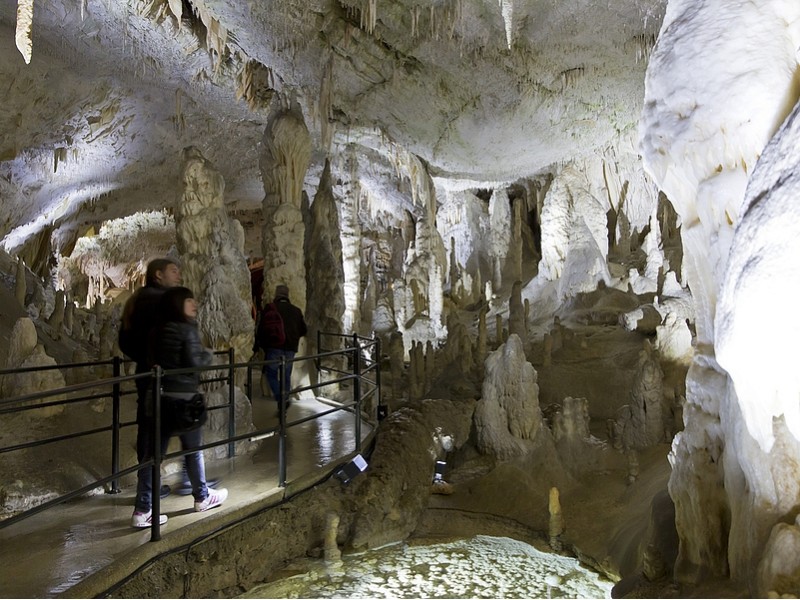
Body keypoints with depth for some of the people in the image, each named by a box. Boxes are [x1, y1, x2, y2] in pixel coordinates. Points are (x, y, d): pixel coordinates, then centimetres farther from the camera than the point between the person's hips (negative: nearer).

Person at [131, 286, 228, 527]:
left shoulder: (158, 331, 9)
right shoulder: (187, 329, -13)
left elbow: (153, 361, 10)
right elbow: (194, 364, -17)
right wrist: (208, 355, 0)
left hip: (160, 397, 7)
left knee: (154, 452, 7)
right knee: (193, 448, 10)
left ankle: (142, 510, 9)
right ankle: (202, 497, 27)